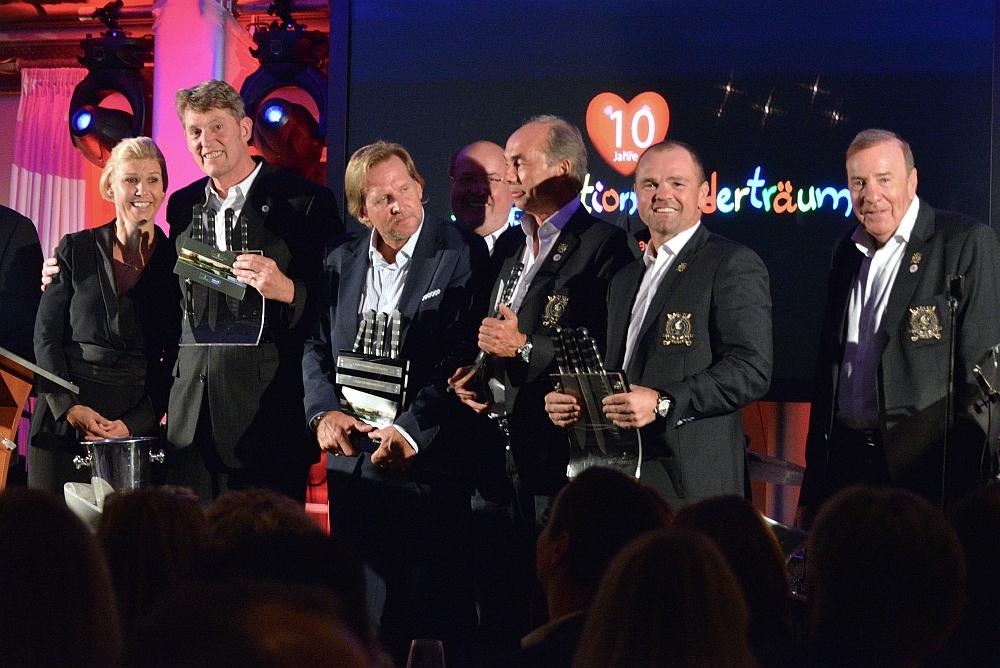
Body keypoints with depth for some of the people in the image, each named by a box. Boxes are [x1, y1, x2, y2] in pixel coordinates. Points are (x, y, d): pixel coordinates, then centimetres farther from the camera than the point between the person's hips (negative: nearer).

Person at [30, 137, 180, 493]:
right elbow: (46, 334, 5)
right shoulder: (76, 250, 7)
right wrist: (69, 406, -8)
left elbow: (175, 358, 4)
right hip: (63, 420, 0)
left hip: (139, 422, 0)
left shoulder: (176, 262, 5)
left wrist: (134, 423, -8)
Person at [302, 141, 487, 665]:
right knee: (363, 608, 9)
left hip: (428, 460, -5)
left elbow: (463, 357, -12)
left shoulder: (463, 254, -6)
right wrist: (324, 411, -4)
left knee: (436, 612, -1)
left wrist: (412, 429, -20)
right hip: (352, 461, 5)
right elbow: (316, 347, 15)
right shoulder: (340, 261, 11)